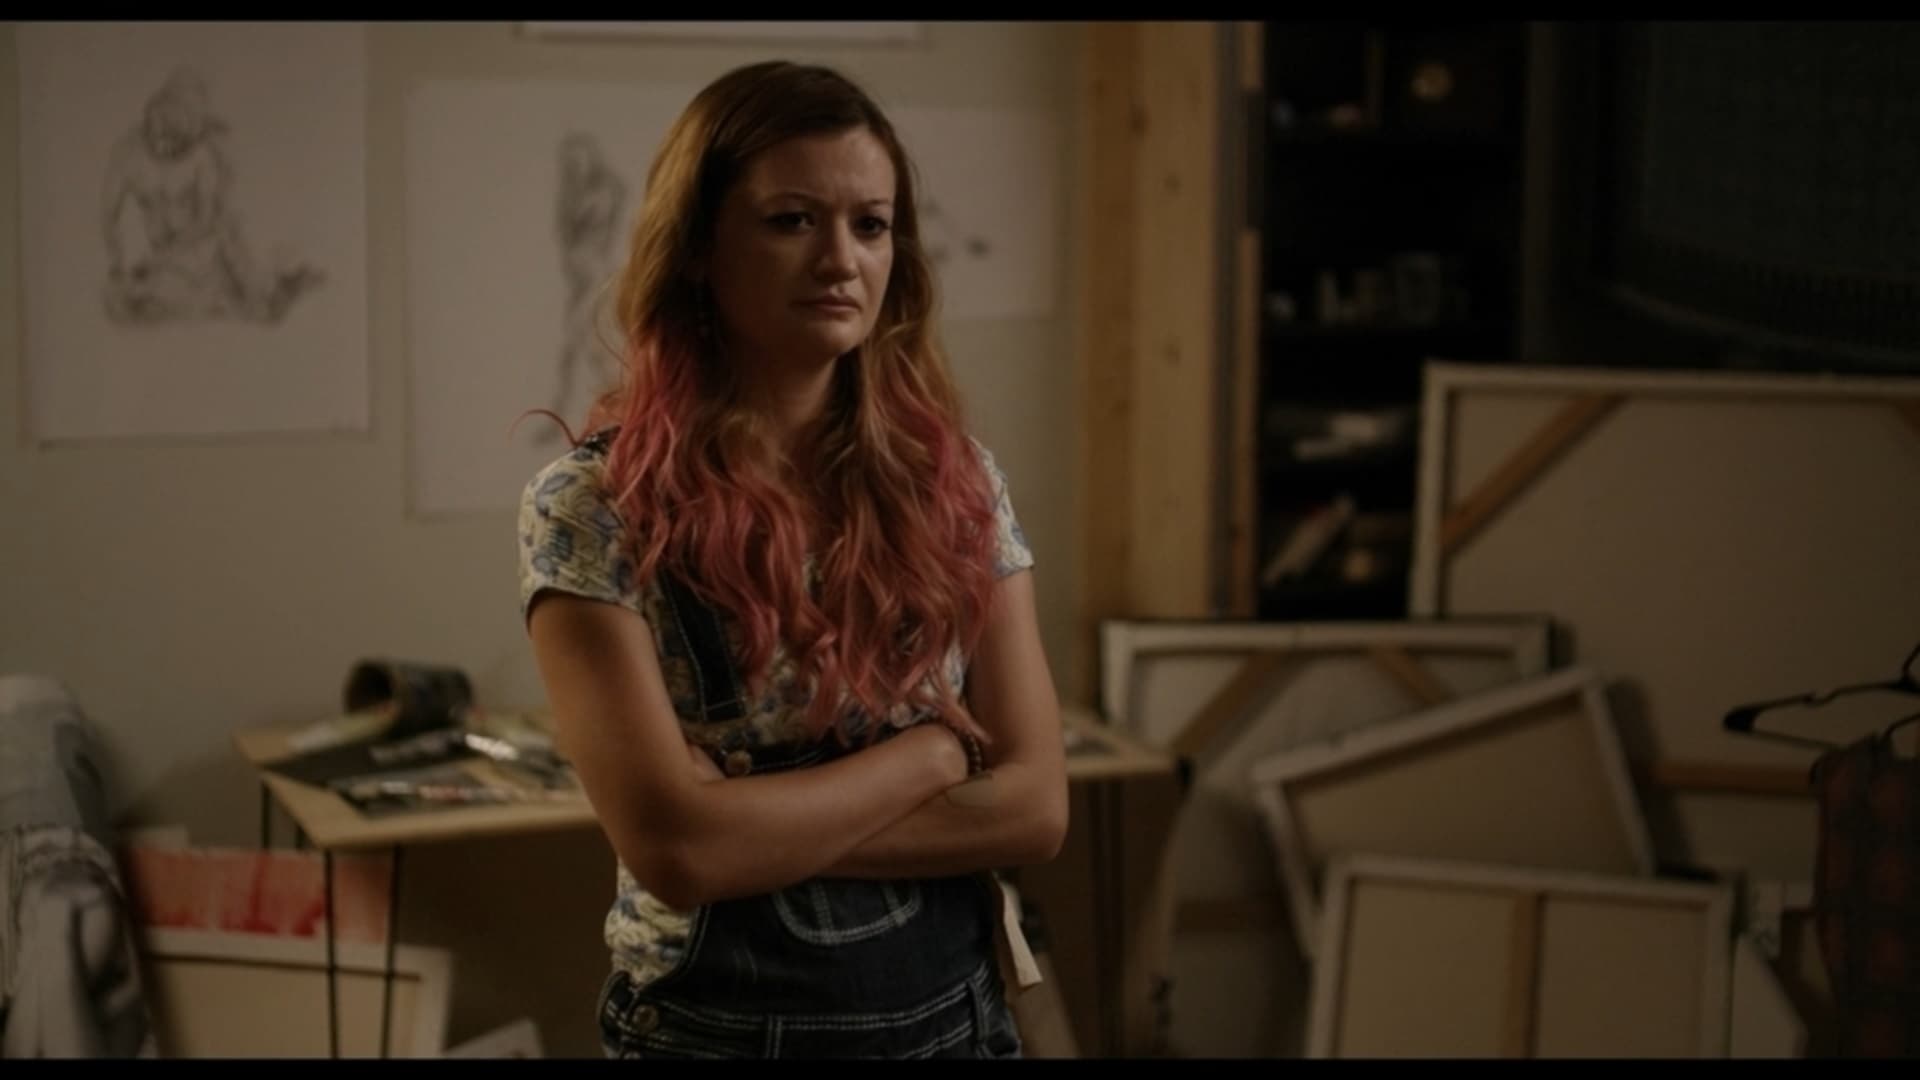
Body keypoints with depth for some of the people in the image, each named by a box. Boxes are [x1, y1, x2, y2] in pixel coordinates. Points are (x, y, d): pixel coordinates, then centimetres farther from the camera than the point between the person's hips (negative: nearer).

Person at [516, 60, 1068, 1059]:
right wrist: (933, 752, -12)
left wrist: (759, 824, -17)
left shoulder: (955, 480, -2)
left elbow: (1034, 803, -8)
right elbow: (675, 846, -21)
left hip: (957, 1013, 3)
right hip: (718, 1025, -3)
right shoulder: (593, 505, -14)